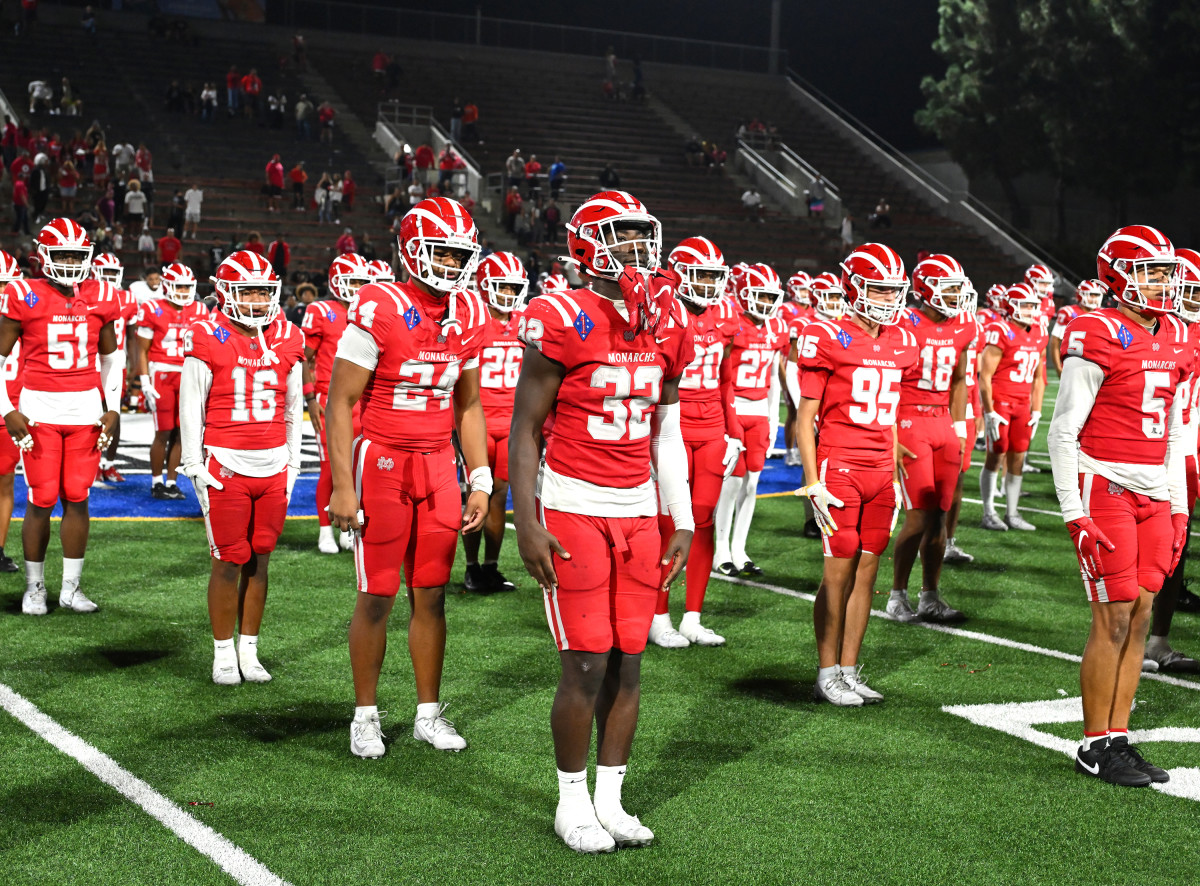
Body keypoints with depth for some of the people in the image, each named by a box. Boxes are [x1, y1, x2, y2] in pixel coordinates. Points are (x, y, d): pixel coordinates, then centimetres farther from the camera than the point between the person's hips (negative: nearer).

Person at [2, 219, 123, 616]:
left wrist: (112, 408, 7)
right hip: (40, 408, -3)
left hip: (87, 407, 3)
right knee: (41, 500, -1)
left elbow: (110, 357, 16)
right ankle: (34, 587, 13)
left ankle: (71, 588, 14)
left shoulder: (101, 298, 5)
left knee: (77, 498, 5)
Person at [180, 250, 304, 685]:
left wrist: (292, 464, 13)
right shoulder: (207, 338, -6)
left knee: (259, 560, 9)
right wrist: (194, 465, -4)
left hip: (273, 467, 4)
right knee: (229, 560, 0)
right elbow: (190, 406, -2)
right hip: (226, 466, -4)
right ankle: (223, 654, 12)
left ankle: (249, 651, 18)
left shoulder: (287, 340, 7)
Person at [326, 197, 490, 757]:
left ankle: (429, 713, 20)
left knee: (431, 595, 9)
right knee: (377, 597, 1)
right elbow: (340, 403, -11)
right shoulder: (378, 310, -13)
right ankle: (366, 716, 15)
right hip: (382, 461, -5)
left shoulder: (468, 316, 5)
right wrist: (342, 486, -14)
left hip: (438, 465, 5)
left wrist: (480, 480, 10)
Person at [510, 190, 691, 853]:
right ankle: (573, 803, 13)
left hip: (639, 512, 6)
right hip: (574, 509, -5)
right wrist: (526, 523, -13)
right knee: (587, 665, -4)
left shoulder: (667, 327, 7)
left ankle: (609, 799, 20)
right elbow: (524, 429, -7)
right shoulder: (564, 322, -11)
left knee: (628, 663, 7)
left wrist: (682, 520, 13)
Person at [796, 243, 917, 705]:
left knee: (867, 569, 7)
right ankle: (827, 675, 6)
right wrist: (813, 483, -12)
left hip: (880, 472, 6)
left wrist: (895, 476, 16)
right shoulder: (828, 338, -8)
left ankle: (849, 671, 15)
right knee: (840, 571, -3)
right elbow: (805, 419, -7)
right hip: (839, 467, -6)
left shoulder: (899, 342, 12)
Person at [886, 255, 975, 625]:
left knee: (939, 515, 7)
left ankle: (930, 597, 17)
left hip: (944, 424, 6)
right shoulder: (905, 326, -11)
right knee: (919, 517, -8)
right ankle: (897, 596, 6)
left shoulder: (963, 328, 8)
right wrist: (890, 438, -13)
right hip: (909, 422, -6)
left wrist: (959, 429, 15)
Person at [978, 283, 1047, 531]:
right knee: (995, 456, -3)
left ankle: (1012, 514, 14)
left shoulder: (1038, 337, 11)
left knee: (1017, 458, 7)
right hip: (999, 402, -6)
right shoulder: (1000, 333, -12)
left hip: (1022, 405, 7)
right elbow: (985, 375, -13)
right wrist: (990, 412, -15)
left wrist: (1036, 410, 13)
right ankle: (988, 514, 5)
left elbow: (1038, 377, 19)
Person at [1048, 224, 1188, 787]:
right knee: (1115, 618, -5)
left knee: (1140, 616, 7)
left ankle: (1119, 737, 16)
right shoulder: (1098, 338, -12)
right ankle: (1095, 746, 5)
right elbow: (1063, 432, -11)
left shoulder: (1175, 340, 12)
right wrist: (1075, 513, -15)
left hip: (1155, 492, 7)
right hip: (1105, 487, -7)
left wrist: (1178, 507, 15)